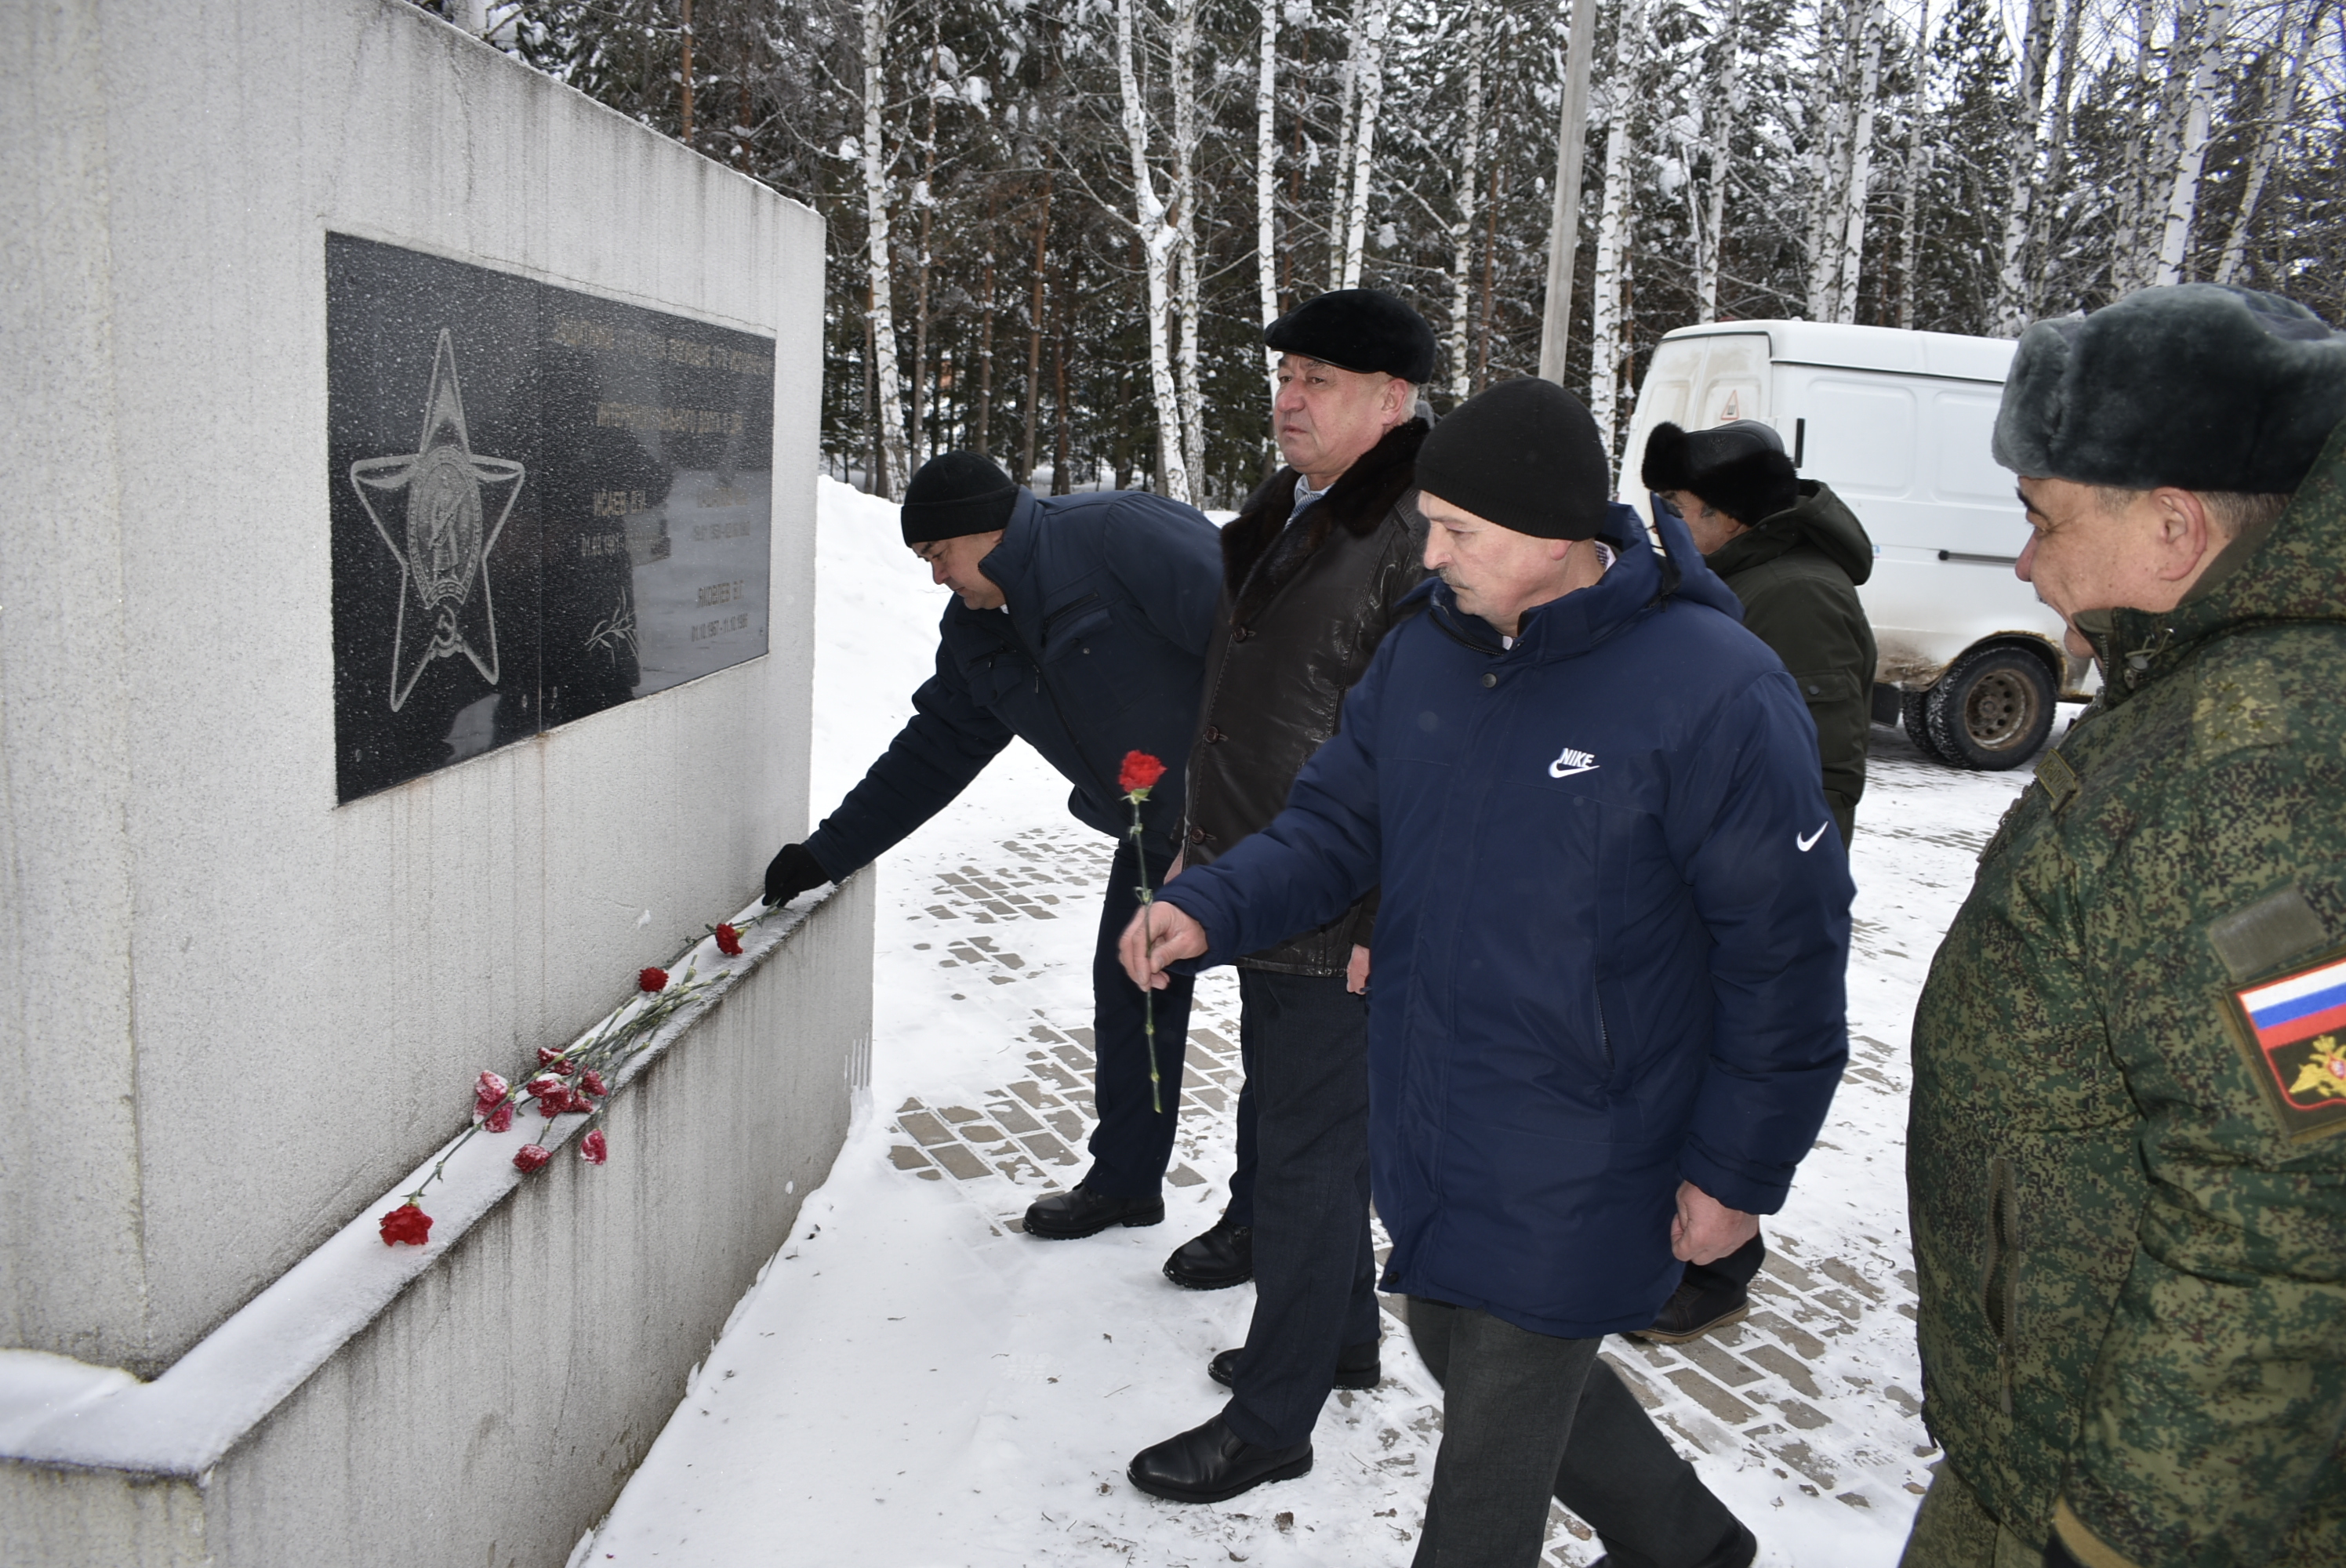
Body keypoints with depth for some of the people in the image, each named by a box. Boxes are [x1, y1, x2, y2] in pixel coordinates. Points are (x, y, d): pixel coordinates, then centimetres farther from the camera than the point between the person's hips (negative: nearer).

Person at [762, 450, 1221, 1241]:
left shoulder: (1121, 534, -22)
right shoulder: (976, 634, 5)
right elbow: (934, 751, 13)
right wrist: (827, 851, 11)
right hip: (1156, 838, 8)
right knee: (1131, 999, 13)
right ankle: (1123, 1182, 32)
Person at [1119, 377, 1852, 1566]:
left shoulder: (1716, 693, -21)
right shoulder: (1423, 649, -2)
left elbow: (1788, 949, -16)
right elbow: (1334, 824, 6)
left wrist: (1739, 1168, -11)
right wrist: (1211, 909, -12)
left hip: (1572, 1178, -7)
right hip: (1426, 1133, 7)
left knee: (1496, 1432, 8)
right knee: (1457, 1348, 25)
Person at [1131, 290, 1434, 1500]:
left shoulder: (1418, 540, -18)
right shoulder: (1280, 515, 12)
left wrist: (1386, 924, -21)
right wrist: (1200, 843, 22)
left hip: (1340, 918, -10)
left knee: (1307, 1150, 2)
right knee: (1286, 1120, 21)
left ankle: (1273, 1413, 18)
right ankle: (1342, 1337, 41)